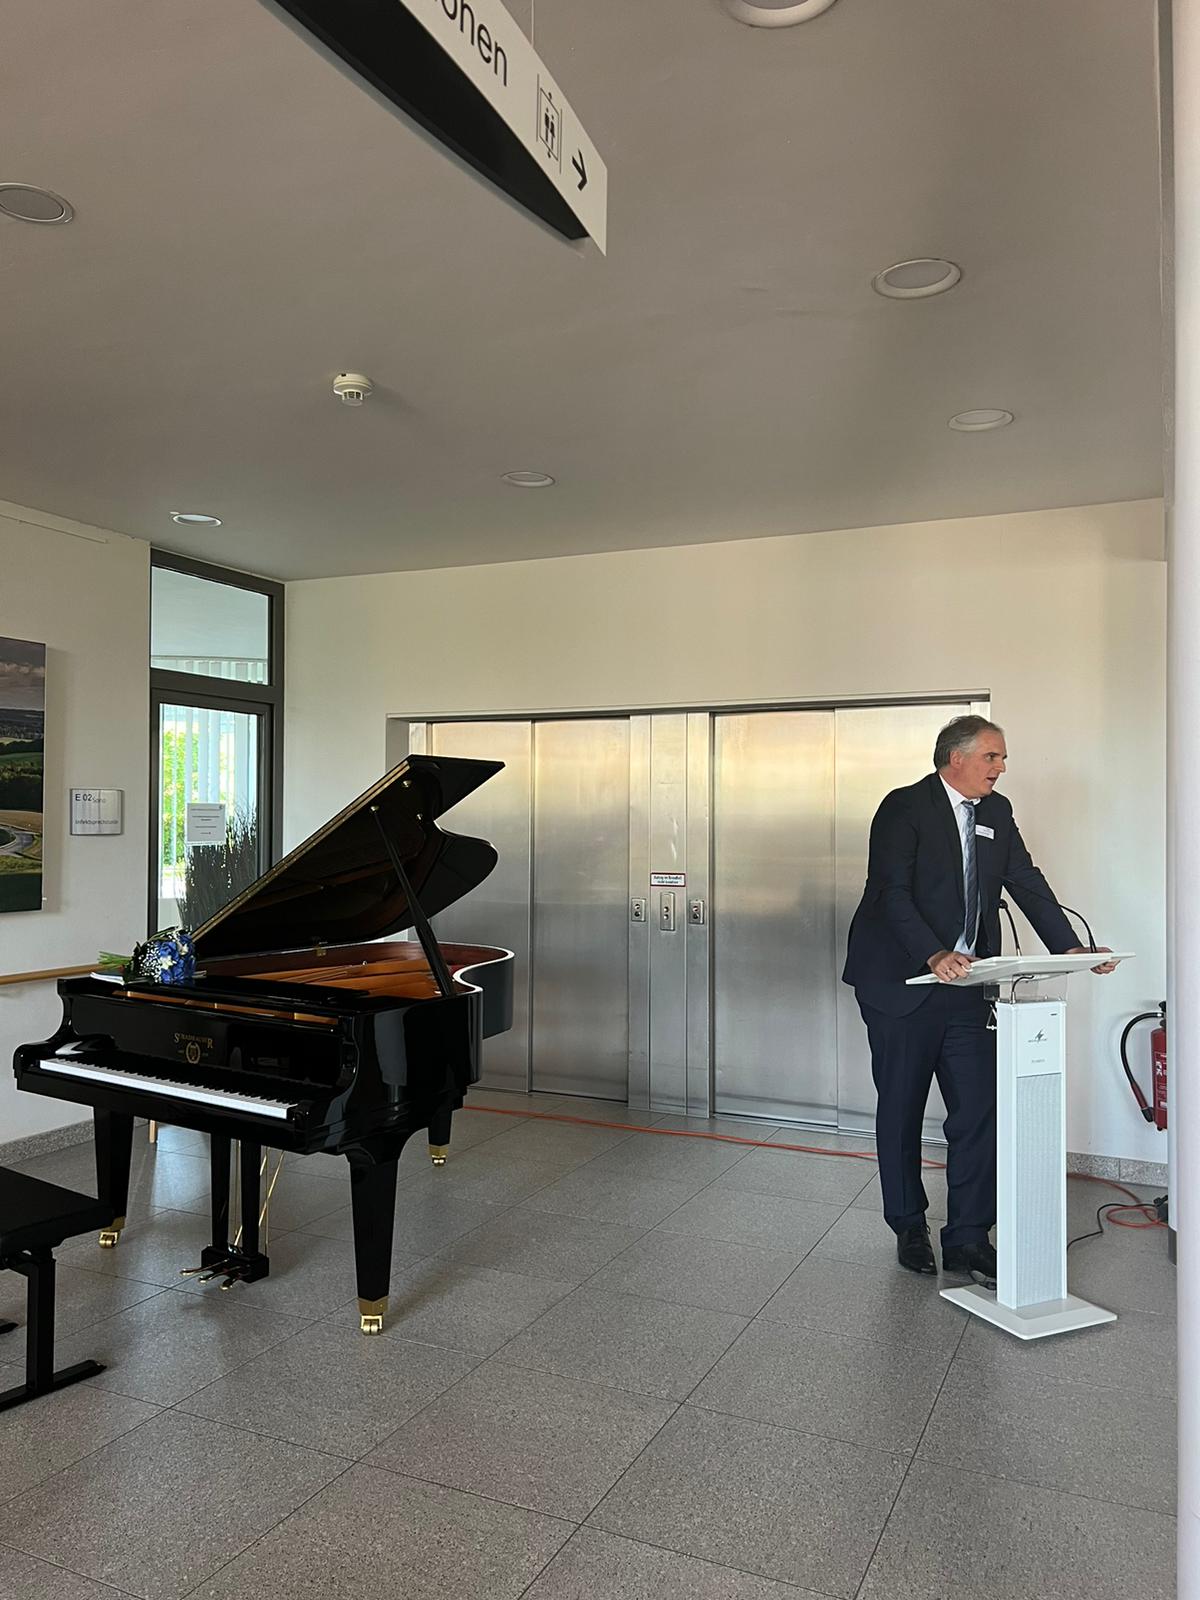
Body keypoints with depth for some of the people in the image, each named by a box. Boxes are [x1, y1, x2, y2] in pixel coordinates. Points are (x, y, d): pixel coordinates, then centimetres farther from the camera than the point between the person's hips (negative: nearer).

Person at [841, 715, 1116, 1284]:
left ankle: (968, 1238, 12)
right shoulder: (904, 807, -11)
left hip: (965, 986, 5)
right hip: (901, 985, -5)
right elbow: (892, 894, -20)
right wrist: (934, 955, -33)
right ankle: (909, 1229, 25)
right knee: (901, 1113, 8)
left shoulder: (997, 812, 10)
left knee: (978, 1111, 1)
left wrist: (1070, 948, -7)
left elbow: (1026, 882, 6)